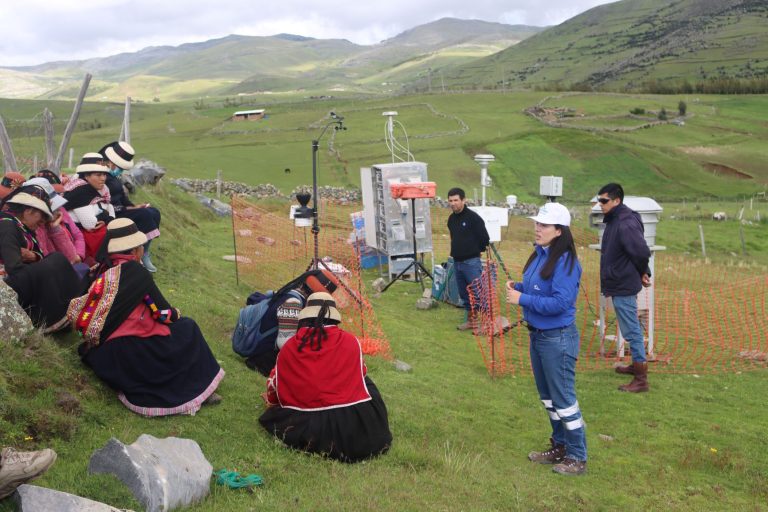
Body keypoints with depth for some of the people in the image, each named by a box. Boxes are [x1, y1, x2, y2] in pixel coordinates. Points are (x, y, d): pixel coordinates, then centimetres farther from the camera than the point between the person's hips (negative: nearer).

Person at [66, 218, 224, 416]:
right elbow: (163, 313, -4)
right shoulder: (135, 272, -8)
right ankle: (198, 390, 11)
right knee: (187, 328, 12)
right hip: (135, 354, -7)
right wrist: (175, 314, 19)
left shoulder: (103, 276, 9)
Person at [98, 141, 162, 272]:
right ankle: (143, 254, -16)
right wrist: (130, 209, -17)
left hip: (118, 211, 10)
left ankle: (143, 251, -6)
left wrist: (134, 206, 1)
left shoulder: (113, 175, 12)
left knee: (154, 213, -4)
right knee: (144, 214, -24)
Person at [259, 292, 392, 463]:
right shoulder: (350, 342, -1)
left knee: (272, 415, 29)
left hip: (306, 427, 1)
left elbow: (275, 382, 18)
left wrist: (271, 400, 41)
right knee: (366, 384, 27)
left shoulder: (290, 347, 1)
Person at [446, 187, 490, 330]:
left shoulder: (473, 218, -12)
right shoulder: (451, 219, 10)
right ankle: (471, 320, 24)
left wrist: (474, 251, 2)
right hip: (457, 262, 8)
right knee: (464, 294, 14)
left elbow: (485, 239, -10)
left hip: (471, 262, -8)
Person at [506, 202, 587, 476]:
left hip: (558, 339, -9)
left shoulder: (565, 261, -21)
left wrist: (522, 299, -23)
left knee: (563, 399, 1)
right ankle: (560, 446, 35)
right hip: (537, 334, 9)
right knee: (547, 396, 20)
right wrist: (517, 287, -3)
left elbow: (560, 302, -26)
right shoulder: (539, 255, 6)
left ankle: (577, 458, 15)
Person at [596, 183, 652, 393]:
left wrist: (640, 273, -9)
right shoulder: (614, 220, 9)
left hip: (623, 287, -10)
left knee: (631, 330, -4)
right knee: (631, 329, 22)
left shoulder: (625, 225, -23)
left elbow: (642, 252, -27)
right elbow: (640, 252, 17)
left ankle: (641, 379, 2)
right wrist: (643, 273, 10)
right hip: (620, 284, 10)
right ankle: (637, 365, 37)